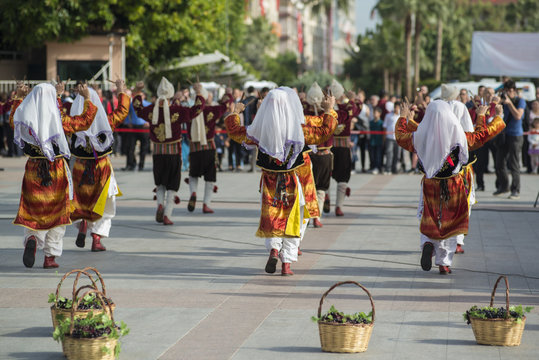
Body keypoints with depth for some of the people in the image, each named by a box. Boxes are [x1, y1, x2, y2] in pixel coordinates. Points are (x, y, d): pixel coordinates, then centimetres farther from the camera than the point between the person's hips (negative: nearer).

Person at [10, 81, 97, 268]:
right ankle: (50, 256, 8)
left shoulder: (25, 119, -1)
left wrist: (18, 98, 32)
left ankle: (32, 239, -19)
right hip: (56, 172, -2)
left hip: (33, 171, 2)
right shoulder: (60, 120, -10)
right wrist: (87, 99, 13)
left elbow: (12, 119, 24)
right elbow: (85, 120, 2)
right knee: (56, 211, 7)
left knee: (33, 210, 11)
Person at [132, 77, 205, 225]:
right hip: (174, 152, -2)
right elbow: (196, 110, -5)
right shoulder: (177, 110, -12)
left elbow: (138, 109, 16)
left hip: (157, 153, 2)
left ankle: (160, 203, -7)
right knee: (172, 185, 6)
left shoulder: (151, 110, -4)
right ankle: (167, 216, -1)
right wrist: (199, 93, 8)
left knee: (160, 183, 20)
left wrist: (137, 92, 27)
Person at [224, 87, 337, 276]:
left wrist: (235, 112, 23)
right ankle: (287, 263, 4)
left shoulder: (259, 131, -8)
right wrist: (328, 111, 12)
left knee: (271, 219, 16)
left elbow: (234, 130, 6)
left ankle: (273, 248, -9)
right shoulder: (300, 130, -12)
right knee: (292, 221, 9)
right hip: (293, 181, -1)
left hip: (270, 182, 1)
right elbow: (325, 131, -2)